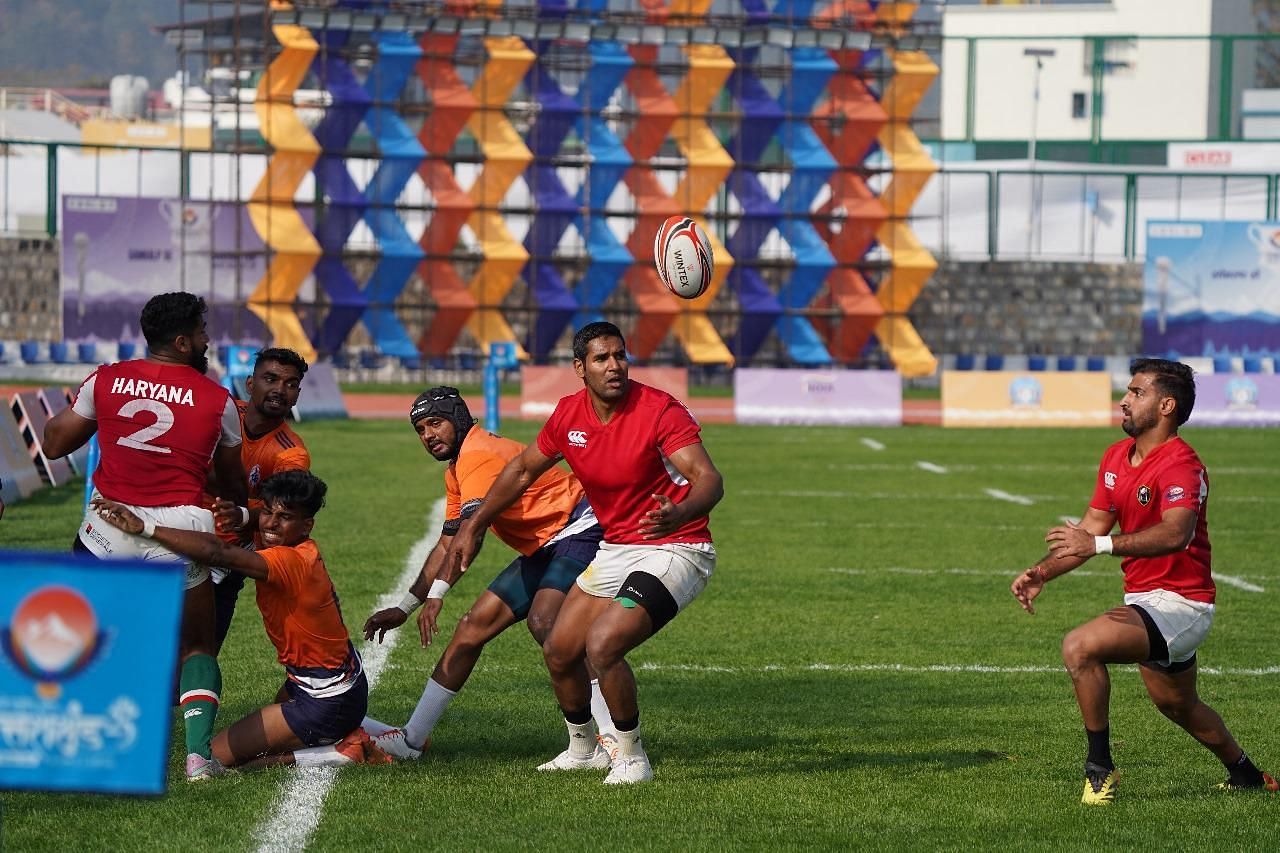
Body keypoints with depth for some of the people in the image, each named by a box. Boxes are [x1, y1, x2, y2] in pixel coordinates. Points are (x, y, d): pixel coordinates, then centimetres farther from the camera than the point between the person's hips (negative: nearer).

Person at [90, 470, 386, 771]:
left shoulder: (291, 561, -26)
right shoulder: (305, 552, 2)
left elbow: (218, 553, -39)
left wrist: (143, 528, -41)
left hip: (327, 701, -10)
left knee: (216, 757, -7)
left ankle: (340, 752, -7)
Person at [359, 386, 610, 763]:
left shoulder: (479, 455, -17)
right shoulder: (457, 471, 17)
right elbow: (447, 546, 25)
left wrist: (436, 594, -39)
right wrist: (404, 608, 23)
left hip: (581, 531, -11)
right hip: (543, 548, 11)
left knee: (543, 622, -31)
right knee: (473, 626, 8)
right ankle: (412, 738, 17)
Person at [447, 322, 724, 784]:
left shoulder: (660, 410, -21)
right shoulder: (569, 414, -1)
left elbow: (709, 479, -30)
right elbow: (523, 470, 16)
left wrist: (680, 514, -51)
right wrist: (472, 527, 16)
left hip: (674, 550, -7)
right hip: (615, 550, 7)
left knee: (602, 645, -24)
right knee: (559, 652, 10)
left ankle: (631, 758, -5)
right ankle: (580, 747, 36)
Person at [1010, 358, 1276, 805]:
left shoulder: (1181, 465, -22)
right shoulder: (1116, 457, 7)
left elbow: (1175, 533, -39)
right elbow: (1091, 527, 13)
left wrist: (1100, 545, -46)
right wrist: (1042, 572, 0)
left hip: (1179, 602, -10)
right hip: (1145, 598, 10)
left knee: (1079, 646, -26)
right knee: (1176, 704, 26)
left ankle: (1100, 768, -15)